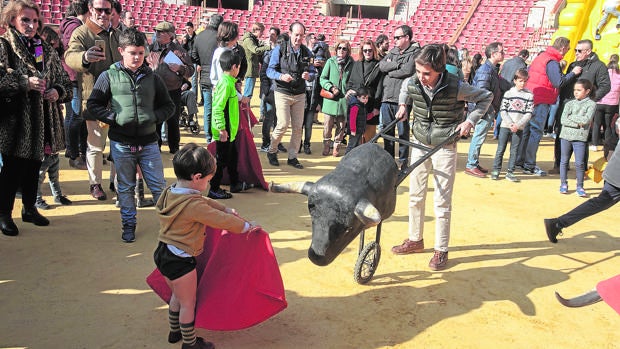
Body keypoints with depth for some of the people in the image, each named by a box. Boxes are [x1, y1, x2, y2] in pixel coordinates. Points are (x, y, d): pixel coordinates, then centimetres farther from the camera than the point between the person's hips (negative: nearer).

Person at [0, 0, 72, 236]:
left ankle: (30, 208, 31)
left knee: (33, 167, 15)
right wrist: (25, 83, -22)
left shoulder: (46, 50, 12)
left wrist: (58, 91, -5)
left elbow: (65, 81, 15)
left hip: (41, 121, 5)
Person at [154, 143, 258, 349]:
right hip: (180, 262, -9)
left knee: (177, 296, 28)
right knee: (188, 303, 11)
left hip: (163, 254, 9)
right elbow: (221, 220, -20)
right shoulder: (194, 205, -29)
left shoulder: (170, 193, 0)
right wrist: (246, 226, -5)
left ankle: (174, 332, 46)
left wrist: (226, 209, 18)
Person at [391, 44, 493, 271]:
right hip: (419, 143, 5)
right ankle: (415, 240, 28)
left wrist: (470, 120, -12)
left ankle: (441, 250, 12)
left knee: (442, 201, -1)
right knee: (415, 195, 12)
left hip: (444, 147, -4)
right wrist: (403, 105, 6)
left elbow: (487, 97, -5)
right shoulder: (412, 83, -10)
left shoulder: (455, 88, -21)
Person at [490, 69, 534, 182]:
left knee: (514, 151, 4)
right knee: (501, 149, 1)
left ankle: (510, 172, 11)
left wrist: (518, 124, -12)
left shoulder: (529, 95, 3)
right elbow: (502, 110, -1)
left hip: (519, 128, 1)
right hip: (505, 126, 0)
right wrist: (510, 123, -12)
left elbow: (529, 113, 0)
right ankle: (496, 170, 9)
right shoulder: (508, 93, 2)